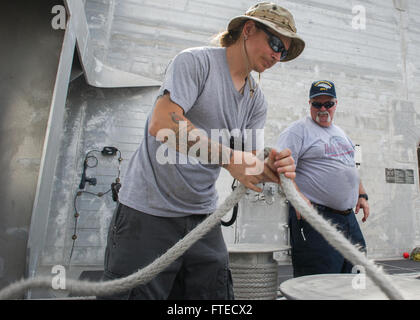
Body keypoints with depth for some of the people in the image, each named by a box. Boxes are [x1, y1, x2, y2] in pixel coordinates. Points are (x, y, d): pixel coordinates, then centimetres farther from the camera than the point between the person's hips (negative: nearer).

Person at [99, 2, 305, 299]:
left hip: (203, 217, 6)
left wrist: (271, 168, -16)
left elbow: (248, 164, 7)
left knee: (217, 294, 10)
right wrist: (230, 157, -26)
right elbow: (161, 123, -22)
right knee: (138, 291, 1)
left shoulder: (257, 100, 12)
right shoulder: (195, 60, -7)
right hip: (149, 211, -5)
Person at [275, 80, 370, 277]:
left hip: (348, 216, 8)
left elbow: (351, 168, 29)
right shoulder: (298, 130, -5)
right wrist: (298, 197, -27)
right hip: (315, 216, -8)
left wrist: (362, 195, 20)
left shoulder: (340, 133, 21)